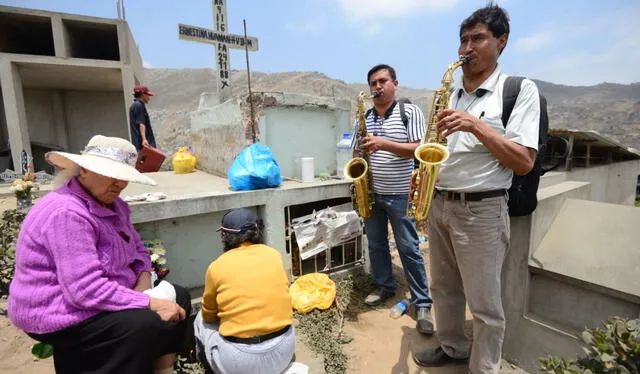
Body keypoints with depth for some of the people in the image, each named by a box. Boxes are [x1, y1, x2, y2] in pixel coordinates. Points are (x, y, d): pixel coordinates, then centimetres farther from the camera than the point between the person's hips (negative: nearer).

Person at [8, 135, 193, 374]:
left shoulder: (112, 204, 3)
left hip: (105, 297, 9)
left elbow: (137, 248, 10)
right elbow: (87, 290, -32)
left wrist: (144, 280, -9)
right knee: (145, 324, -30)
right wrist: (150, 303, -29)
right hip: (59, 314, -9)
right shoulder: (67, 214, -27)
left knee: (178, 297, 5)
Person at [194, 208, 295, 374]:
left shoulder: (217, 267, -8)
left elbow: (208, 315, 8)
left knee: (201, 320, 22)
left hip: (239, 361, -3)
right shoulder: (274, 255, -1)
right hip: (284, 350, 3)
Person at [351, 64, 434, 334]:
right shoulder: (364, 117, 9)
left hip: (399, 194, -4)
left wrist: (383, 143, -25)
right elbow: (355, 152, 13)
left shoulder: (410, 112, -3)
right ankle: (385, 287, 35)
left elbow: (416, 149, -13)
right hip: (370, 193, 5)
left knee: (409, 249, 2)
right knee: (376, 245, 15)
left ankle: (422, 304, 15)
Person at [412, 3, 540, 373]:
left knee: (484, 304, 6)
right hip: (439, 204, 6)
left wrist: (476, 125, -22)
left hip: (482, 210, -6)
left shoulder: (520, 89, -5)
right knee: (444, 288, 19)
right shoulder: (450, 93, 12)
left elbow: (524, 162, -13)